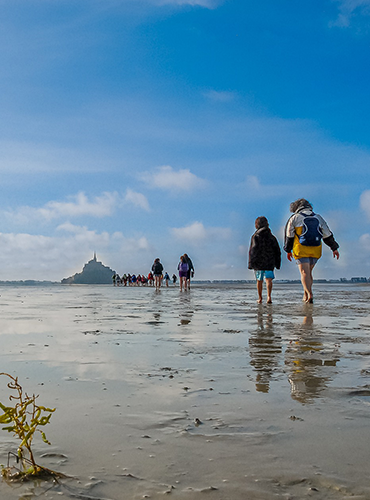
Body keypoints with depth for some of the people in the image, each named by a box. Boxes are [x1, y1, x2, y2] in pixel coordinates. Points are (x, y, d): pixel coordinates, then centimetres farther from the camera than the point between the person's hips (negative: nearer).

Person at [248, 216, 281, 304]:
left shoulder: (255, 236, -2)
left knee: (259, 281, 11)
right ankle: (269, 296, -26)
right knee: (268, 279, -6)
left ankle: (260, 298, 19)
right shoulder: (271, 237, 9)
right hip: (269, 262, 1)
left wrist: (251, 263, -9)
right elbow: (277, 251, 9)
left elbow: (253, 250, -10)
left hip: (258, 263, -1)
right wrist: (277, 263, 14)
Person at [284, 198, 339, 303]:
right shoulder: (318, 218, 13)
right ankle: (305, 296, 18)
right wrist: (334, 248, 14)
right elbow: (327, 235, 10)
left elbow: (289, 236, 6)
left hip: (301, 250, -4)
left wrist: (288, 250, 16)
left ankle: (310, 294, -24)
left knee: (304, 272, -7)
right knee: (309, 272, 16)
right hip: (315, 250, 4)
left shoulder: (295, 218, 3)